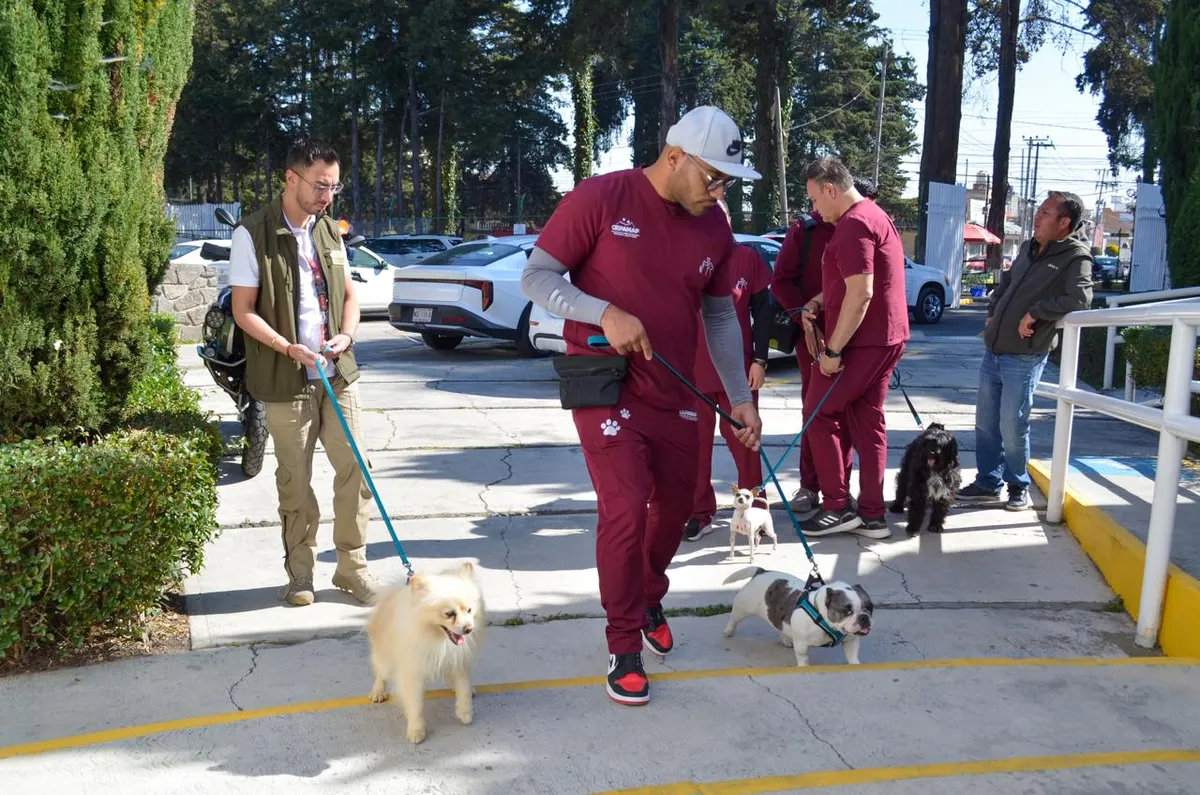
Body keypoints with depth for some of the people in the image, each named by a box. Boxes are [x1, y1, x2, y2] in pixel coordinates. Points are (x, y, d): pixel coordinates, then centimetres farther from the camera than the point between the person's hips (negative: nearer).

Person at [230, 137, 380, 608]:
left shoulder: (329, 231, 11)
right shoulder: (253, 234, -6)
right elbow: (243, 310, -7)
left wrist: (346, 336, -4)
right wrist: (288, 348, -20)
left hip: (338, 374, 5)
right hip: (285, 380, -4)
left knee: (354, 468, 2)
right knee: (295, 480, 5)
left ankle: (352, 566, 15)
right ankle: (300, 571, 20)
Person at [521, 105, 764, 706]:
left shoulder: (714, 227, 2)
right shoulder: (601, 198, -14)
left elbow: (720, 317, 12)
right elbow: (536, 277, -11)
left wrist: (740, 397, 8)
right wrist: (606, 313, -26)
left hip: (673, 393, 6)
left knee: (675, 505, 15)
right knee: (625, 508, -13)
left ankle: (649, 599, 44)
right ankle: (624, 647, 7)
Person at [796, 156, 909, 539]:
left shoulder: (853, 225, -17)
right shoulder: (874, 215, 18)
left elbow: (861, 294, -24)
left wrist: (833, 349, -20)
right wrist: (819, 302, 12)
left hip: (861, 342, -10)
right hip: (885, 338, 10)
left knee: (819, 416, 0)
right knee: (867, 420, 11)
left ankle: (837, 507, 3)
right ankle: (872, 514, 12)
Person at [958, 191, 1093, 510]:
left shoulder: (1075, 258, -11)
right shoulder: (1029, 248, 13)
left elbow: (1079, 298, -28)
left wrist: (1035, 312, -21)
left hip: (1024, 357, -8)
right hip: (994, 350, 8)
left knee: (1012, 426, -3)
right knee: (985, 422, 11)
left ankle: (1018, 486, 17)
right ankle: (988, 483, 23)